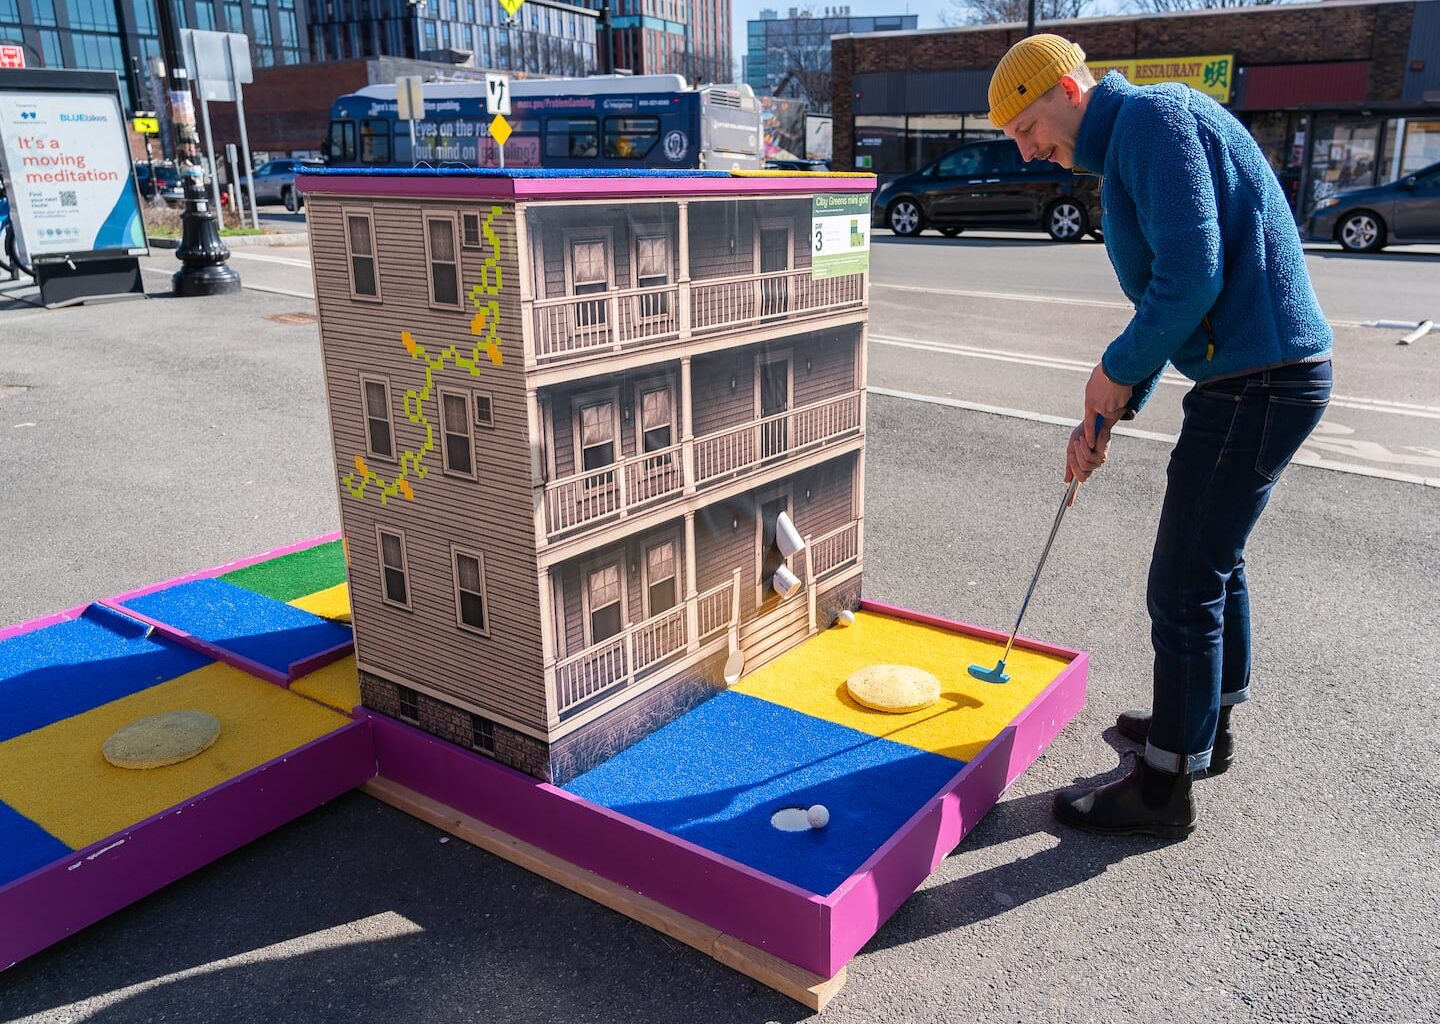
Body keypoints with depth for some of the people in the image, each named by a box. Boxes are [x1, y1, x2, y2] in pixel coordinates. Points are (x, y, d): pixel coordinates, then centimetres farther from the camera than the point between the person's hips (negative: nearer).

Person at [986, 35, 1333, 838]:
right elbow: (1167, 300, 22)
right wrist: (1107, 415, 14)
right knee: (1215, 558, 22)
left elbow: (1192, 278, -24)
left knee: (1185, 587, -3)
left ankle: (1164, 789, 11)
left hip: (1257, 383, -11)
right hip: (1266, 377, 11)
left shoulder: (1155, 117, -13)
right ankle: (1206, 724, 41)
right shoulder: (1128, 150, 19)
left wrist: (1116, 371, -10)